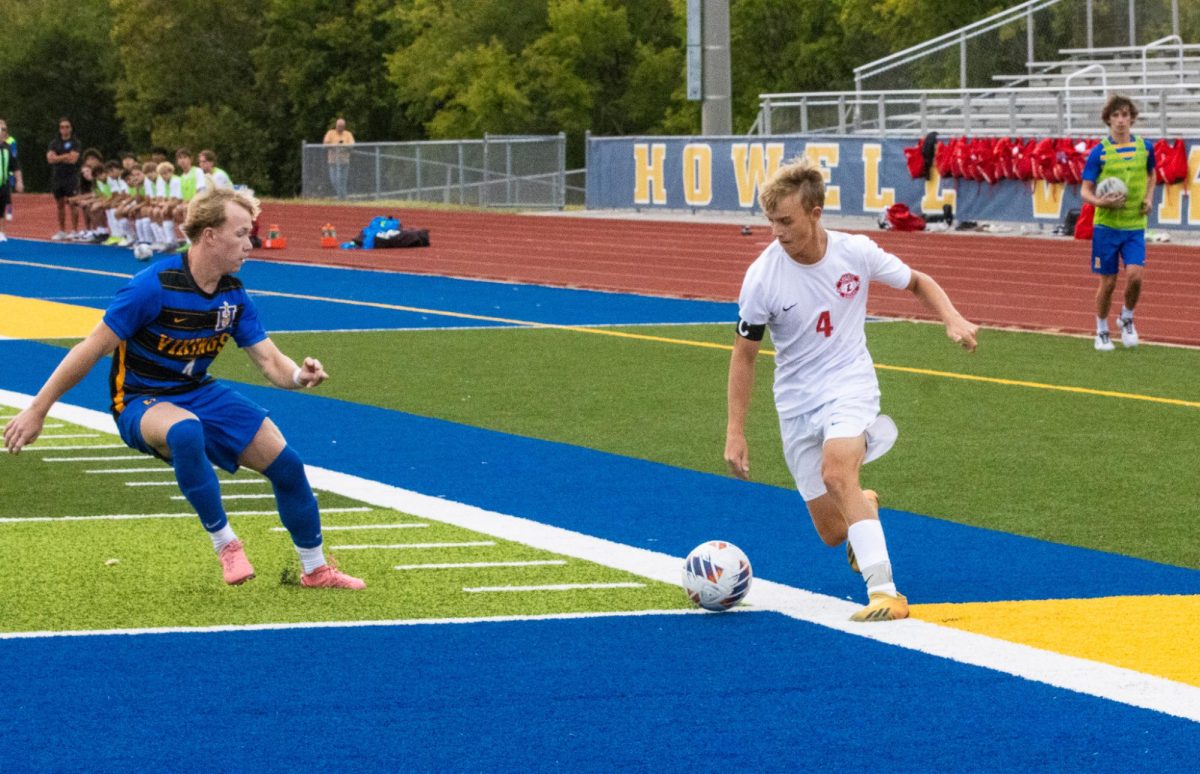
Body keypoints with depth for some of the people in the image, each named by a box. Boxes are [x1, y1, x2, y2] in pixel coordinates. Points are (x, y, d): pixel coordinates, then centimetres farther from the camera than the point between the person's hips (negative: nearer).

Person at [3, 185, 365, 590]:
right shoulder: (153, 286, -25)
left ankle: (316, 569, 23)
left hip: (201, 394, 7)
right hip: (141, 402, -7)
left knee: (287, 465, 0)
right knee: (185, 431, -42)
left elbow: (271, 362, -2)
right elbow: (92, 349, -20)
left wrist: (300, 375, -27)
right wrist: (37, 410, -18)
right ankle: (225, 543, -22)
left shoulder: (234, 295, -4)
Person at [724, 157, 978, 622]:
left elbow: (917, 283, 7)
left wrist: (953, 319, -12)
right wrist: (735, 434, -8)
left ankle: (885, 591, -36)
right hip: (797, 403, 2)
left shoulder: (856, 252, -12)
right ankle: (865, 506, 43)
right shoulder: (762, 277, -15)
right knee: (832, 534, 4)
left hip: (850, 386, -2)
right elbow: (744, 356, -4)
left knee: (835, 471, -34)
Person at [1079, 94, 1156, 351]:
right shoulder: (1099, 152, -6)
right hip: (1106, 226, -2)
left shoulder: (1145, 147, 2)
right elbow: (1085, 191, -4)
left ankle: (1127, 318, 15)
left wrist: (1149, 197, 4)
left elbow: (1151, 175, 22)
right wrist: (1101, 202, -24)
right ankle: (1102, 331, 23)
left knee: (1134, 275, -14)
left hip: (1135, 226, 2)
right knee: (1108, 282, 2)